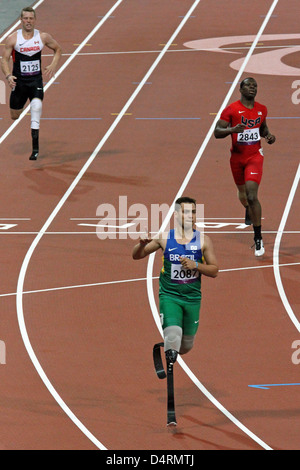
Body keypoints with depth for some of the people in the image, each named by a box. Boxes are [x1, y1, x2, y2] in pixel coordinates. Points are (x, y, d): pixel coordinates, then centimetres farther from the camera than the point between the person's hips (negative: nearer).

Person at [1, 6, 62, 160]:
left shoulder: (43, 37, -2)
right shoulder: (13, 39, -7)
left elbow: (58, 49, 15)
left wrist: (53, 65, -2)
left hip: (36, 80, 0)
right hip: (19, 81, 0)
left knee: (37, 106, -25)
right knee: (14, 116, 7)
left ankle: (35, 147, -22)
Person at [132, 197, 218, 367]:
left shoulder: (203, 240, 0)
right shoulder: (164, 238, -1)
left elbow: (214, 271, 2)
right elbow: (136, 256, 7)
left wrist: (195, 265, -16)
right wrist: (142, 244, -15)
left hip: (193, 298, 2)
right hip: (169, 296, -2)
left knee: (186, 345, 13)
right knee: (173, 336, -27)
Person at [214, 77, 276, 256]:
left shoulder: (262, 109, 2)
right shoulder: (231, 110, -9)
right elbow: (217, 132, -11)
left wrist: (268, 135, 1)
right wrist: (232, 129, -30)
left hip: (255, 156, -1)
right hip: (237, 157, 1)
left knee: (252, 195, -17)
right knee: (243, 192, 21)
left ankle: (258, 239, -13)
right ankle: (249, 211, 60)